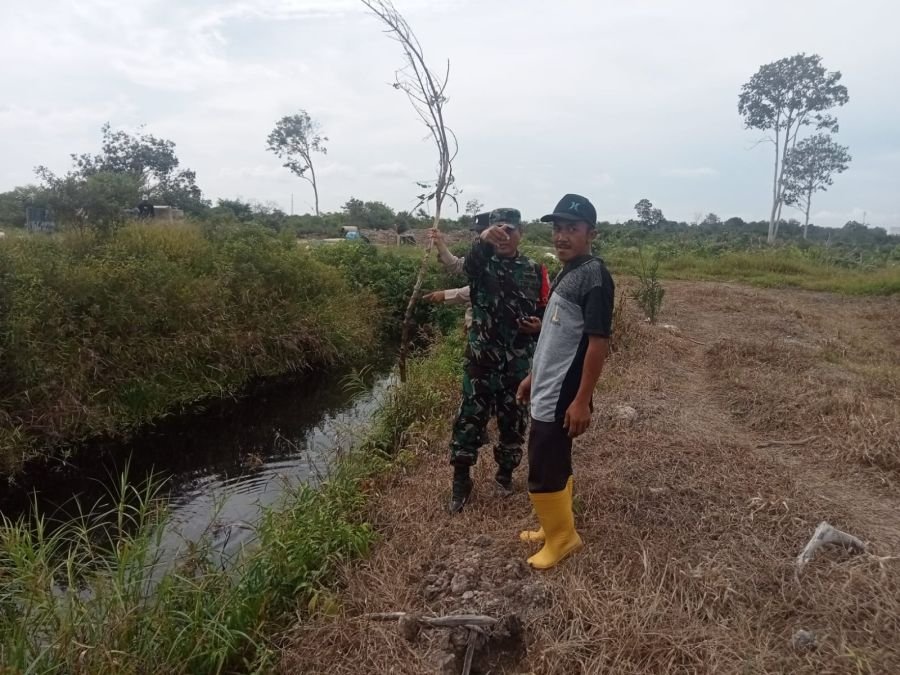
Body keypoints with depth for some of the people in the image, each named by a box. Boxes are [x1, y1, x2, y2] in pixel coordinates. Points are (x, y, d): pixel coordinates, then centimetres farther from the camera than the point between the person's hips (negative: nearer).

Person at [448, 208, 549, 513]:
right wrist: (483, 239, -50)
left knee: (514, 421, 13)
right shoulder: (482, 263, -2)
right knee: (469, 420, 4)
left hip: (519, 363, 2)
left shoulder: (535, 270, 4)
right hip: (481, 358, -1)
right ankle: (461, 481, 18)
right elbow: (466, 264, -29)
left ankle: (505, 473, 34)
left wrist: (539, 325, -12)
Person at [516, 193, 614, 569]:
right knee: (556, 465, 19)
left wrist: (582, 400, -22)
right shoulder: (566, 273, 11)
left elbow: (599, 342, -22)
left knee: (542, 471, 0)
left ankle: (562, 537, 18)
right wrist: (533, 376, 21)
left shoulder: (595, 276, -18)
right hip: (548, 391, 9)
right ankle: (556, 528, 33)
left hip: (563, 397, -9)